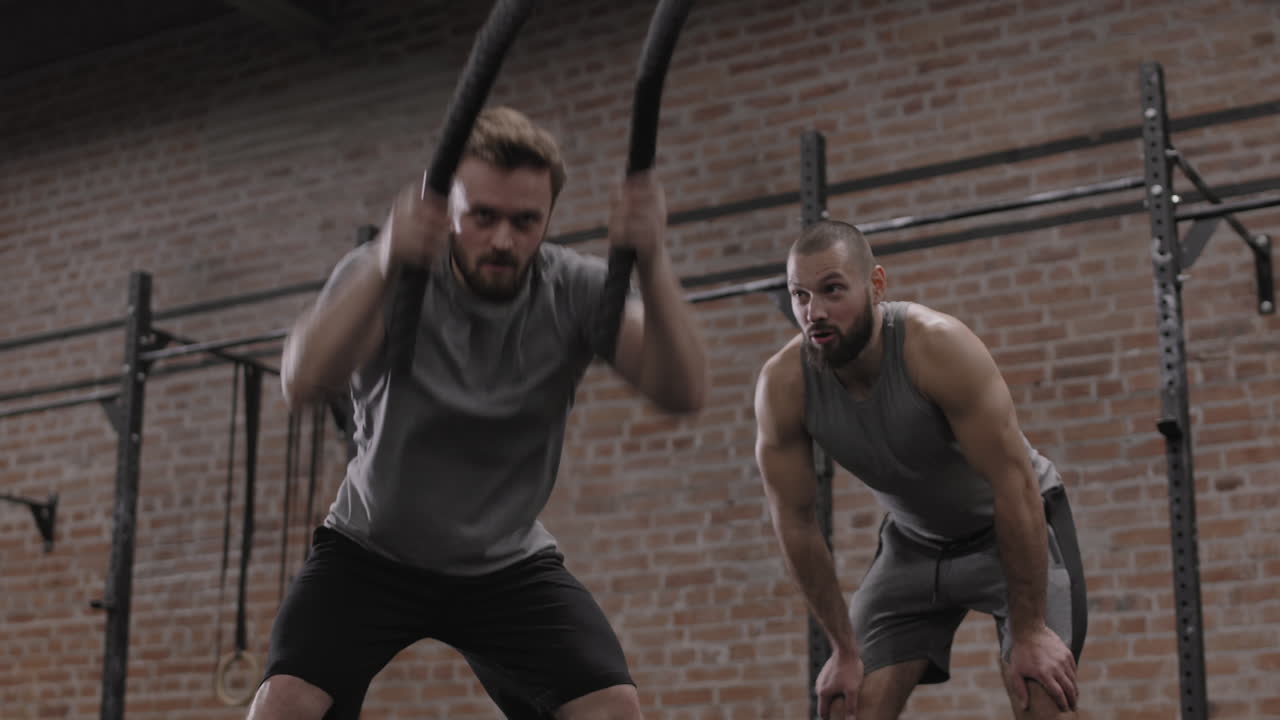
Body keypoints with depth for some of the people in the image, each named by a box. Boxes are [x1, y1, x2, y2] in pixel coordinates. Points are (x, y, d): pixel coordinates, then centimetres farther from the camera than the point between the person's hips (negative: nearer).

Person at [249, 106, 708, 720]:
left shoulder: (574, 290, -19)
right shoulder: (382, 274, -23)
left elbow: (682, 391, -33)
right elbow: (302, 381, -42)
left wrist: (651, 264, -50)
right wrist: (386, 262, -59)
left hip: (508, 564, 2)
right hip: (372, 553, -1)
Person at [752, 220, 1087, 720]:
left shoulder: (938, 345, -33)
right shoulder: (782, 385, -22)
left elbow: (1014, 484, -30)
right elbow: (795, 522, -12)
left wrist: (1029, 631, -27)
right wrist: (844, 649, -8)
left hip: (1017, 521, -4)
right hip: (913, 540, 4)